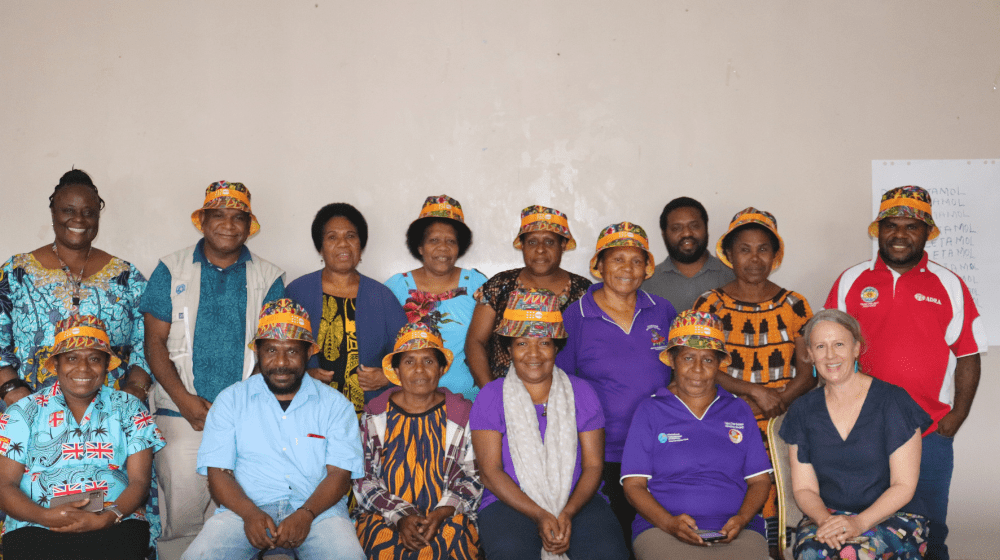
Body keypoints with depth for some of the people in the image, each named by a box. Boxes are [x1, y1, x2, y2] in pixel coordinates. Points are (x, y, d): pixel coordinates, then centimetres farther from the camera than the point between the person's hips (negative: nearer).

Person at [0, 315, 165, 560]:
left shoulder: (128, 409, 12)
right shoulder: (24, 412, 12)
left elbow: (139, 480, 5)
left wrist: (106, 519, -14)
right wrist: (47, 516, -14)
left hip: (115, 523, 1)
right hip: (36, 527, 0)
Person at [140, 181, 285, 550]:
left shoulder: (268, 278, 9)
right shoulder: (171, 270, 8)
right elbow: (155, 342, 4)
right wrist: (184, 399, -8)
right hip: (183, 412, 0)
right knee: (182, 511, -3)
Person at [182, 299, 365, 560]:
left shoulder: (335, 405, 9)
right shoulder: (230, 400, 11)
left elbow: (339, 474, 0)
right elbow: (218, 471, 3)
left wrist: (305, 514, -18)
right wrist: (251, 514, -16)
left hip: (317, 509, 0)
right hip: (245, 508, 1)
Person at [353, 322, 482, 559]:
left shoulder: (462, 414, 7)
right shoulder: (375, 416, 8)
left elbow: (472, 477, 6)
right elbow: (363, 479, 4)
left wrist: (440, 514, -12)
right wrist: (400, 517, -12)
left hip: (447, 516, 0)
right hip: (382, 517, 0)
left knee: (450, 540, -30)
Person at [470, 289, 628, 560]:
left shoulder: (581, 393, 9)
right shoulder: (490, 397, 3)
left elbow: (593, 466, 4)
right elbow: (490, 472, -4)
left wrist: (568, 513, -14)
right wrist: (540, 516, -16)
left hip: (576, 503, 1)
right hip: (510, 504, -1)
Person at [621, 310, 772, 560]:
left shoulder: (739, 411, 19)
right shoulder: (650, 410, 10)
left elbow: (760, 480, 15)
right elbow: (633, 484, 4)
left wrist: (742, 519, -6)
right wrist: (669, 522, -13)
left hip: (736, 532, 2)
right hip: (662, 530, -2)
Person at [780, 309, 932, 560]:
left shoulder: (893, 401, -3)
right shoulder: (803, 411, 7)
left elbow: (904, 486, -5)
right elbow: (803, 488, 6)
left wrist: (859, 523, -19)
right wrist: (825, 519, -15)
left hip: (889, 517, -2)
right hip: (824, 516, 2)